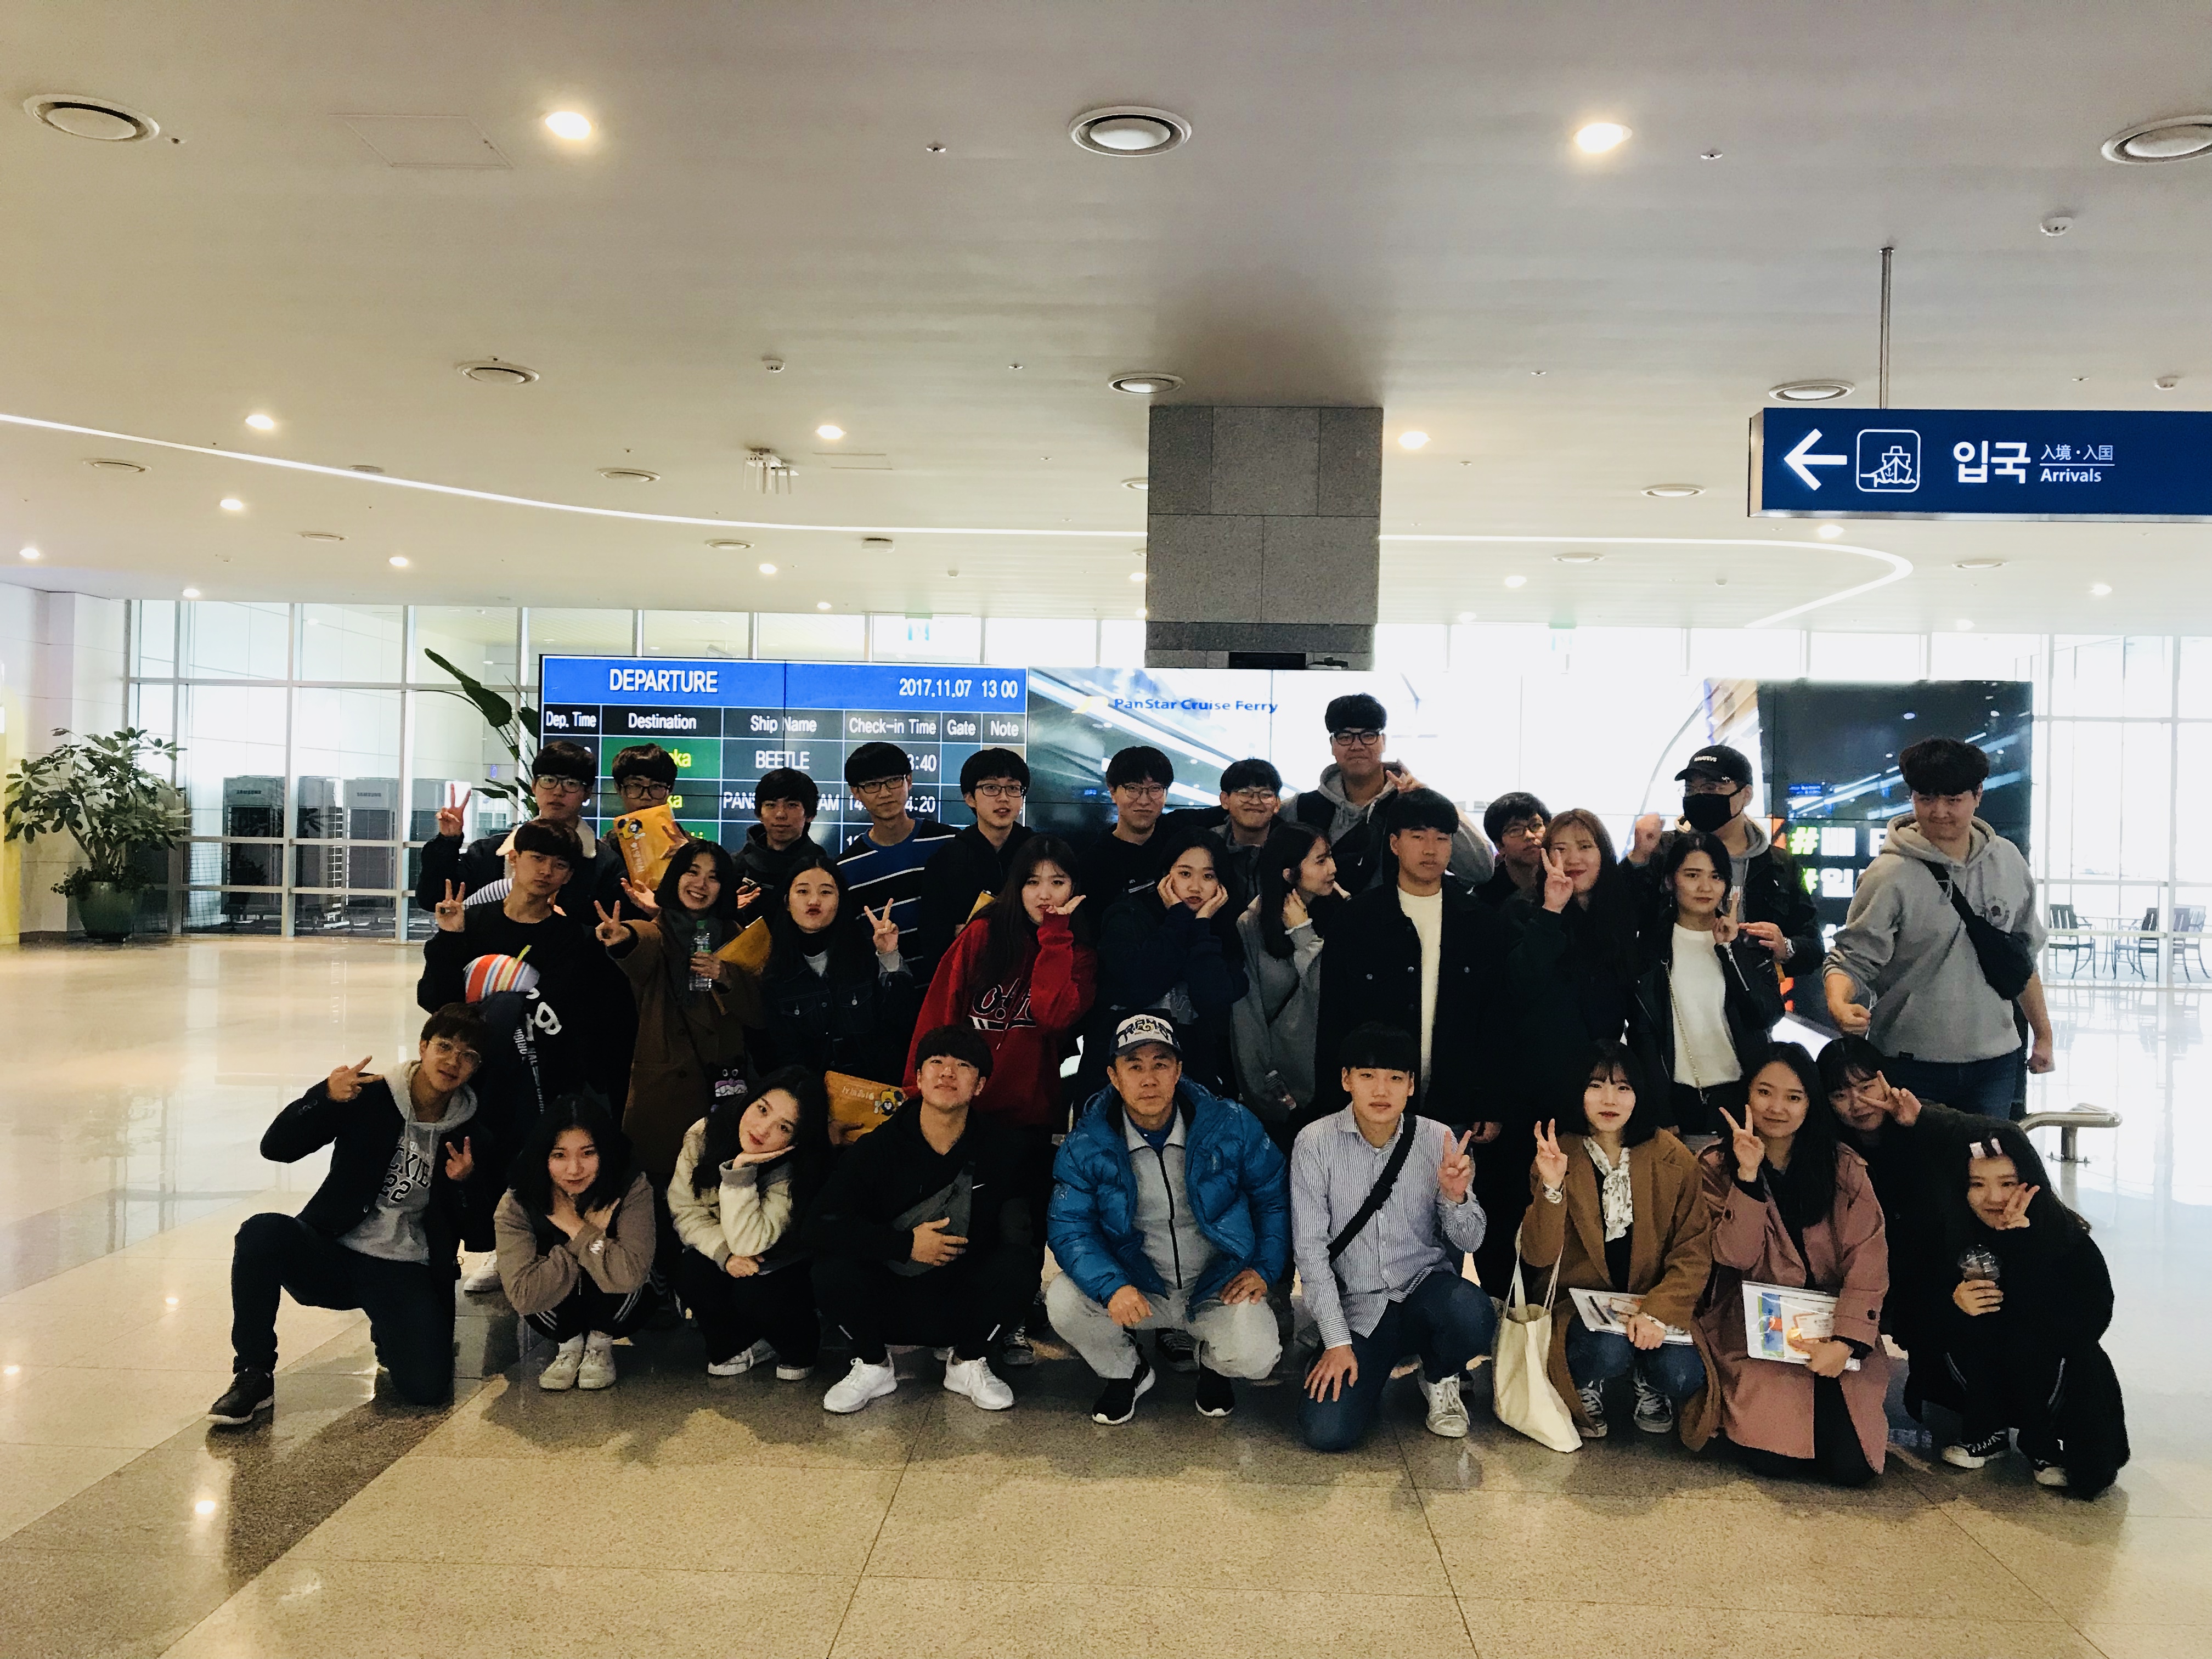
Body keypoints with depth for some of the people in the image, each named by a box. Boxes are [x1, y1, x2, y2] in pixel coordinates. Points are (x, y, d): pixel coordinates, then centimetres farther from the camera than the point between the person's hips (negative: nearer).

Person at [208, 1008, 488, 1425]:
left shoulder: (471, 1132, 3)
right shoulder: (368, 1097, -3)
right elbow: (276, 1147, -9)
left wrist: (466, 1185, -14)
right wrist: (326, 1099, -25)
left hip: (407, 1275, 1)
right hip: (333, 1254, 0)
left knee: (427, 1387, -22)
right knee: (261, 1232, -32)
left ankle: (389, 1335, 16)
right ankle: (254, 1376, -14)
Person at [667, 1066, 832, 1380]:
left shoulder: (795, 1174, -27)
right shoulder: (705, 1134, -17)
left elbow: (747, 1242, -33)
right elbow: (684, 1208, -12)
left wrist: (741, 1170, -39)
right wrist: (725, 1255, -26)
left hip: (780, 1267, -3)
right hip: (716, 1252, 3)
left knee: (754, 1294, -32)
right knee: (691, 1270, -28)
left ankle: (799, 1348, 2)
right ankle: (742, 1345, 0)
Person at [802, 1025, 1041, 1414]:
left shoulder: (998, 1149, -5)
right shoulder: (877, 1148, -9)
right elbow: (816, 1226, -16)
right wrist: (906, 1244, -23)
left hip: (963, 1308, 1)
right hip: (889, 1306, -1)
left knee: (1019, 1266, -27)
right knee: (833, 1270, -29)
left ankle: (967, 1364, 1)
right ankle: (873, 1365, 1)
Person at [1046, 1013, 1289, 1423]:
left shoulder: (1231, 1125, -10)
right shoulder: (1086, 1145, -10)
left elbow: (1273, 1198, 2)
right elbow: (1069, 1228, -13)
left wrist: (1264, 1269, -8)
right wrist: (1112, 1287, -30)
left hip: (1219, 1286, -1)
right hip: (1138, 1287, 1)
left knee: (1254, 1357, -28)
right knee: (1063, 1299, -26)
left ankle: (1213, 1365, 14)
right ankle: (1125, 1371, 8)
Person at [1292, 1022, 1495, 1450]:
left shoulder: (1438, 1140, -5)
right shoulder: (1315, 1143, -9)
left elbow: (1469, 1242, -1)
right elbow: (1309, 1248, -8)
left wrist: (1456, 1196, -23)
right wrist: (1337, 1342, -12)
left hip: (1426, 1289, 1)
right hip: (1356, 1307, -1)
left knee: (1471, 1315, -34)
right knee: (1327, 1431, -21)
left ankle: (1439, 1378, 4)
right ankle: (1366, 1377, 16)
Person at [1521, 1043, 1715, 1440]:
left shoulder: (1672, 1158, -1)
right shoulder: (1557, 1156, -5)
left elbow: (1695, 1251, -4)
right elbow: (1538, 1256, -12)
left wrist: (1658, 1310, -21)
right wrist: (1552, 1187, -28)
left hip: (1656, 1303, 2)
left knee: (1681, 1375, -26)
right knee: (1609, 1350, -33)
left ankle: (1648, 1389, 12)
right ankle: (1587, 1392, 4)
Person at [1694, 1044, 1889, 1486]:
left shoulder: (1843, 1167, 2)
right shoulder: (1718, 1165, 0)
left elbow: (1868, 1259, -7)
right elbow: (1735, 1256, -11)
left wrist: (1845, 1342, -19)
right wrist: (1748, 1176, -22)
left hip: (1832, 1329, 2)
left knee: (1852, 1464, -15)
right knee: (1771, 1457, -22)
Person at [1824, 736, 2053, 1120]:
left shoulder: (2008, 862, 6)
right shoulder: (1890, 875, -11)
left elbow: (2023, 955, 17)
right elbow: (1851, 958, -11)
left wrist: (2043, 1033, 19)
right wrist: (1839, 1004, -32)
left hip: (1994, 1060, 4)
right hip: (1911, 1065, -4)